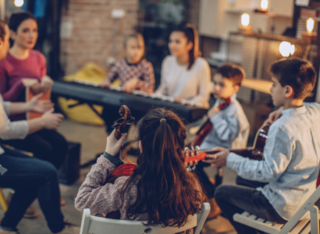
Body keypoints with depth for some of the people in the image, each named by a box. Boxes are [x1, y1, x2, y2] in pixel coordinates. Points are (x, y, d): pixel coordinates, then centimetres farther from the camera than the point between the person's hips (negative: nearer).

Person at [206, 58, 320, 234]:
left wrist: (230, 160, -17)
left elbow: (269, 173, -24)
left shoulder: (283, 127, -31)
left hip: (283, 209, -8)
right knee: (242, 179, 27)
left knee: (222, 193, 10)